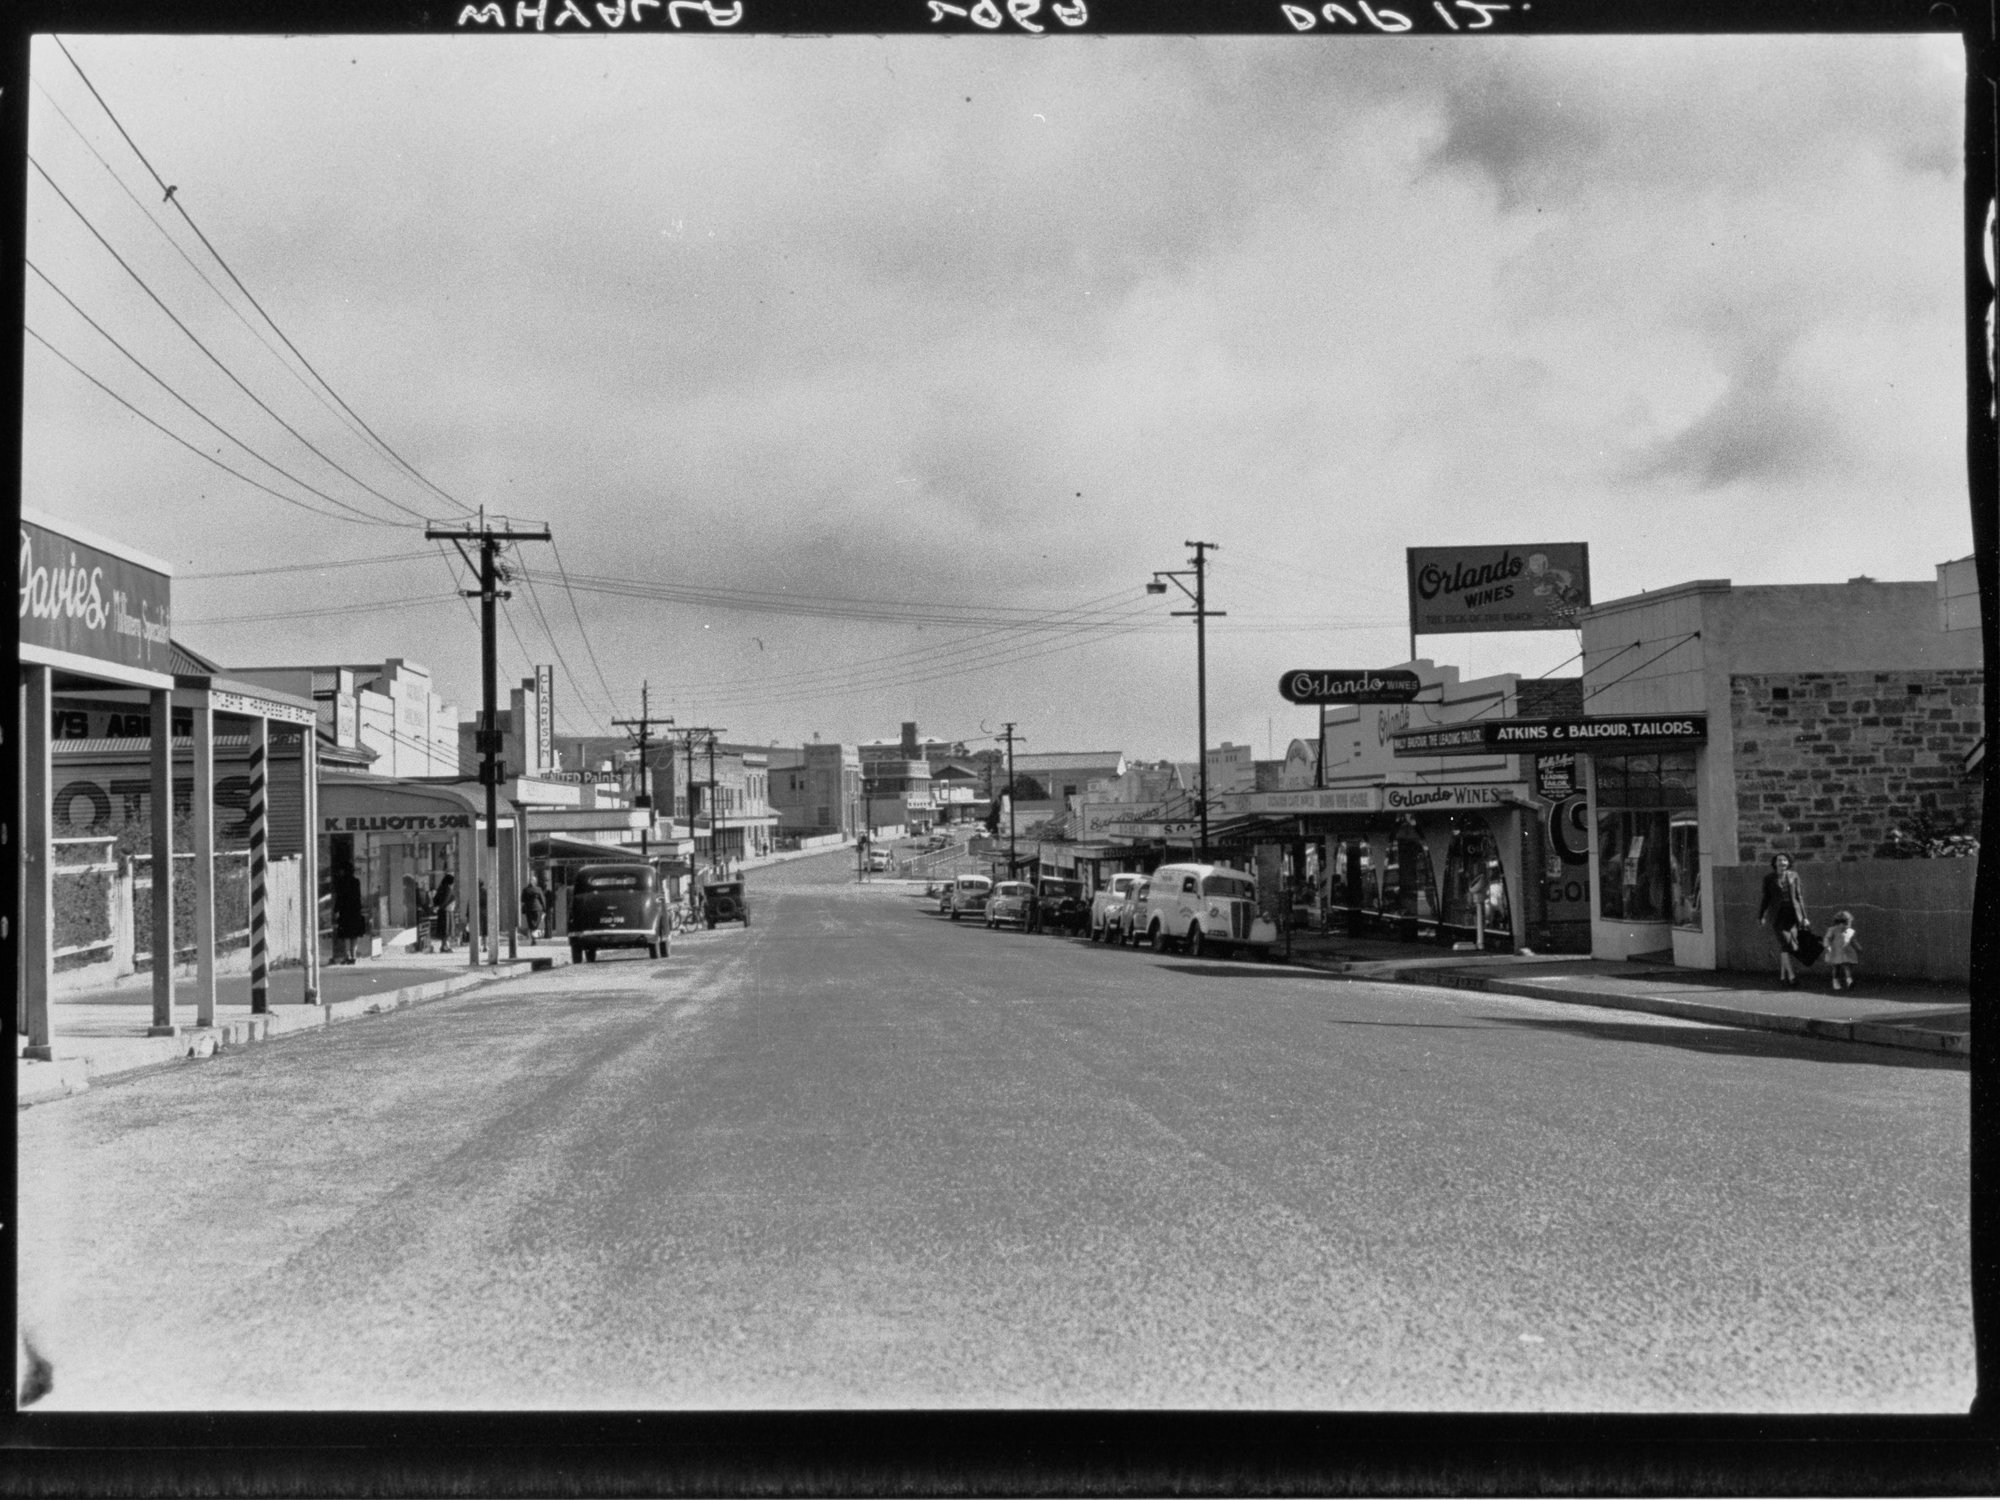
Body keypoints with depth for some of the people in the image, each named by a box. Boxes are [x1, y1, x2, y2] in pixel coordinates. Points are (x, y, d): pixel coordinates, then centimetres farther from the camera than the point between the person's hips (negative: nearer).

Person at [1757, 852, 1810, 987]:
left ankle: (1782, 976, 15)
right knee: (1785, 944, -14)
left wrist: (1804, 916, 6)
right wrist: (1761, 916, 6)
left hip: (1792, 913, 2)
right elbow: (1766, 898, 9)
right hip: (1777, 914, -2)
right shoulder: (1769, 878, 4)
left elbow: (1799, 896, 9)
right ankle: (1791, 976, -18)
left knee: (1783, 946, 1)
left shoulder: (1793, 875, 8)